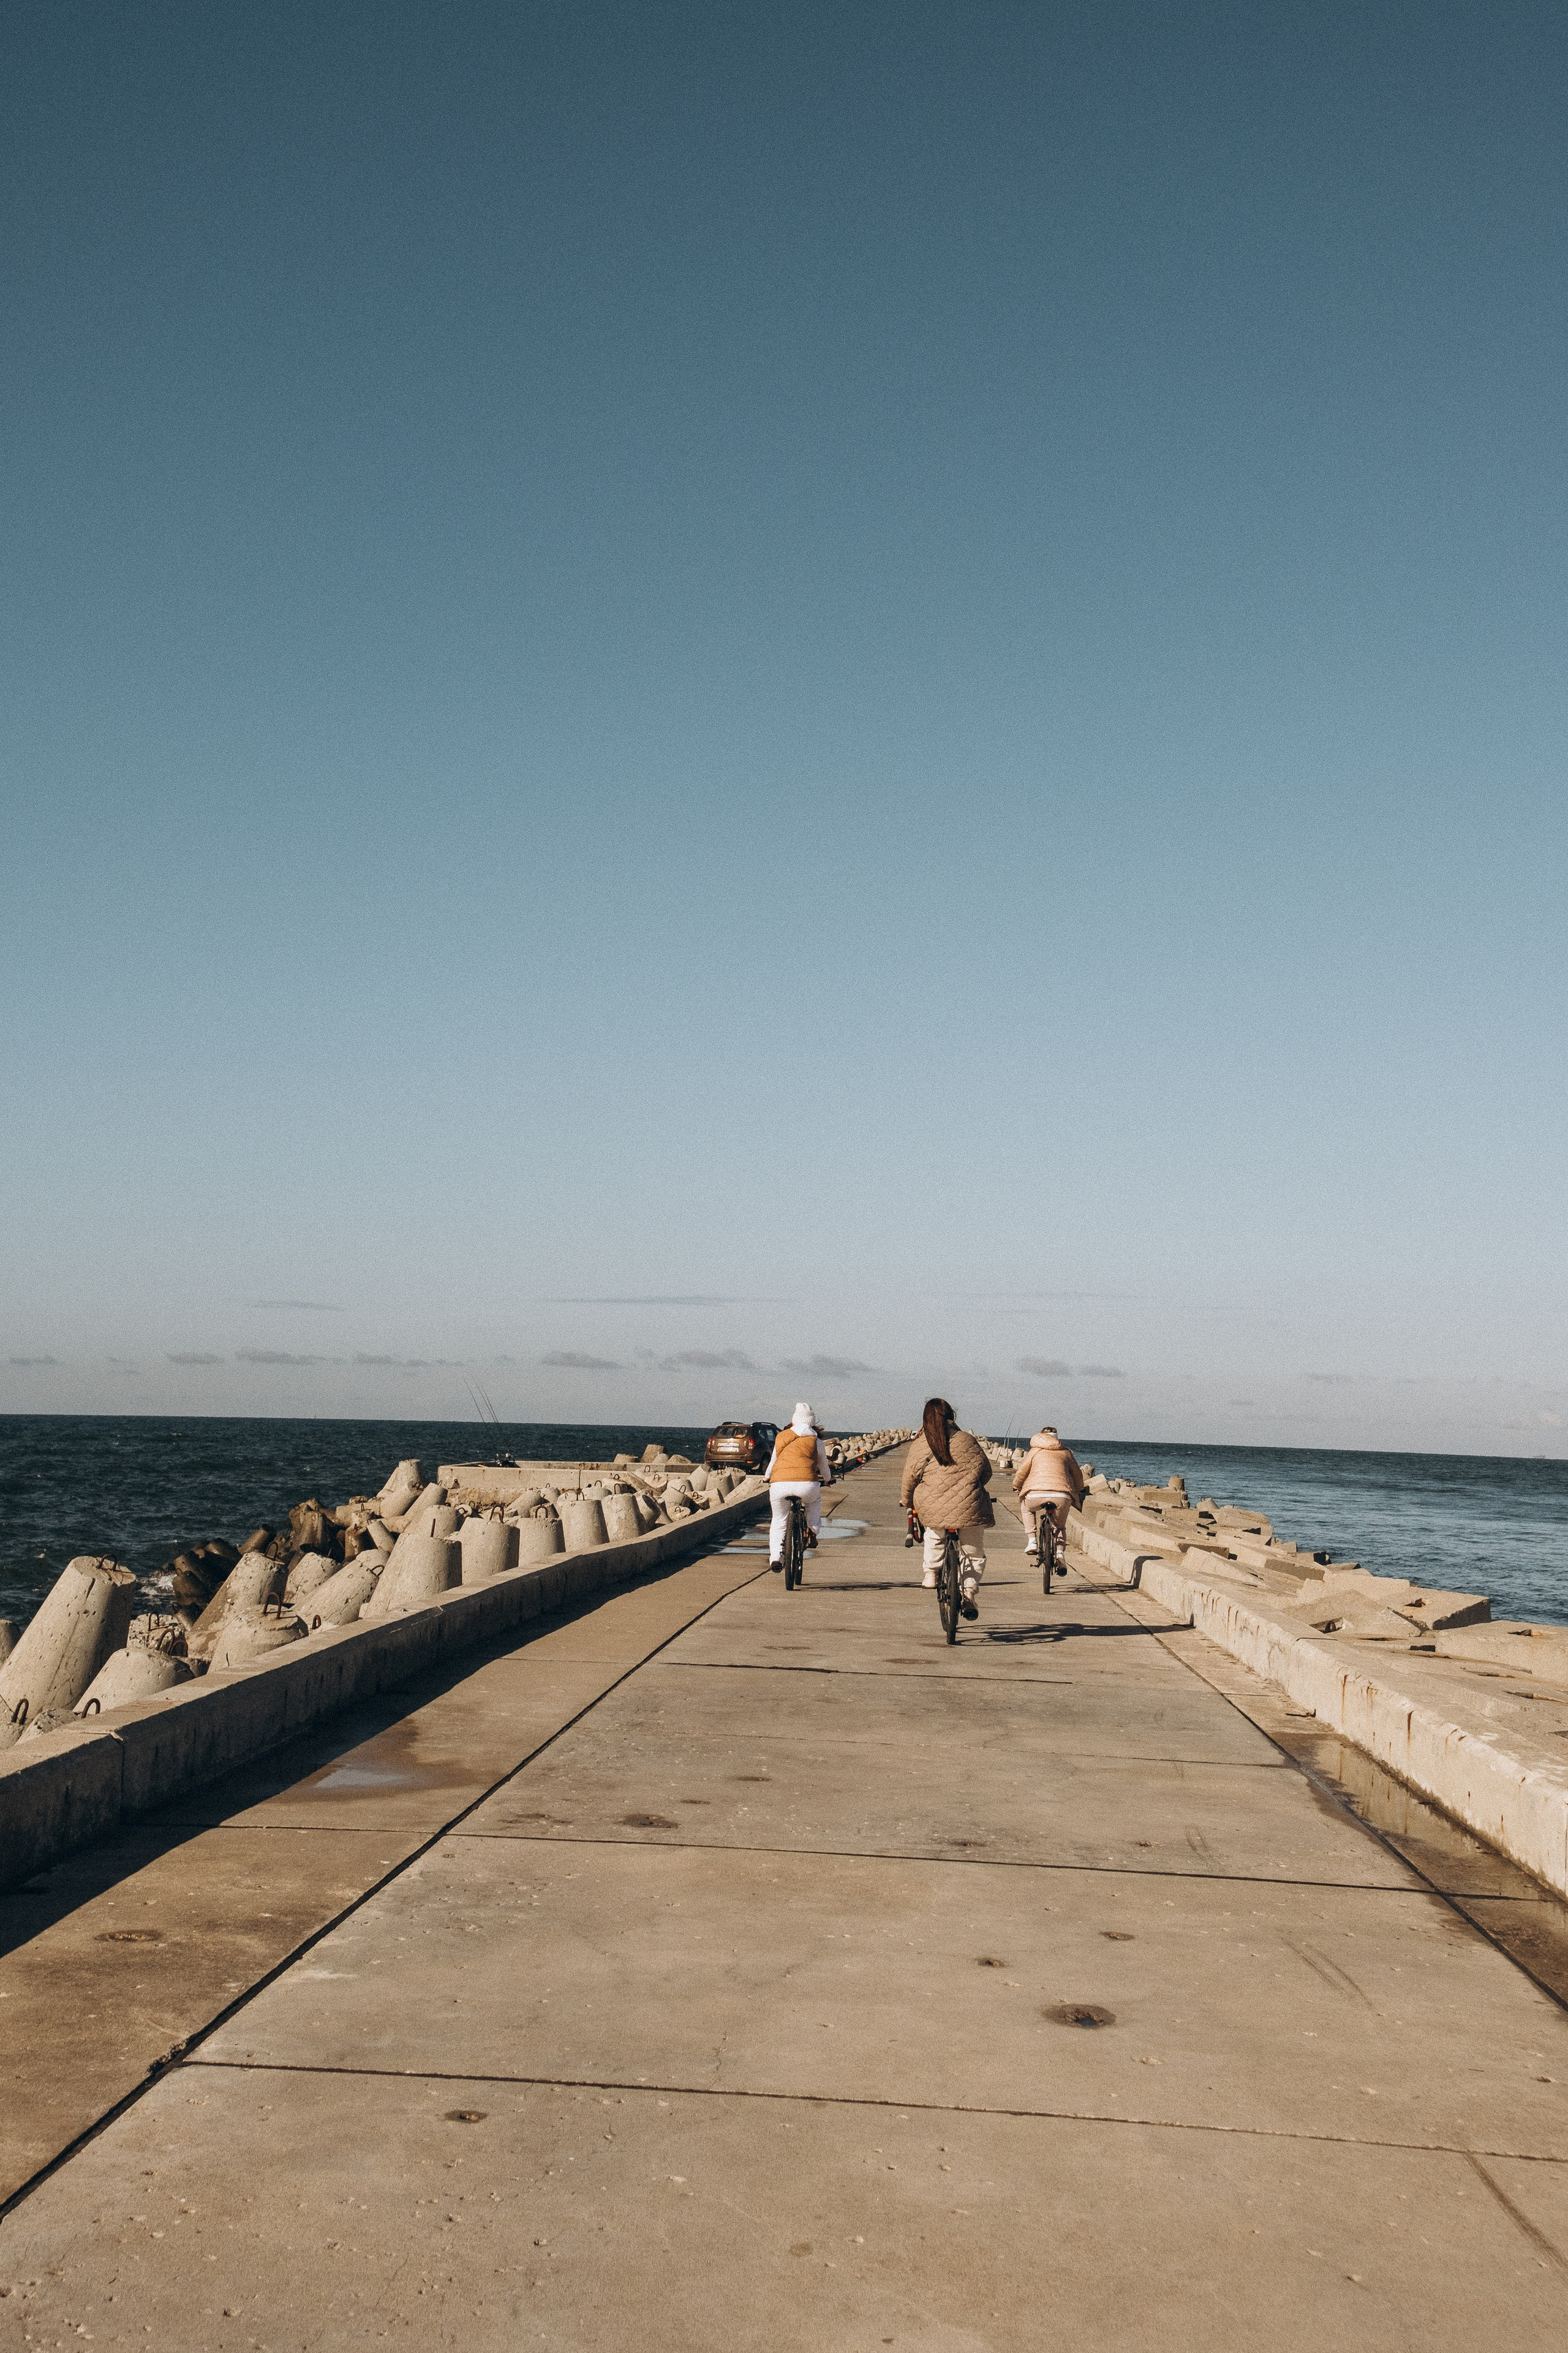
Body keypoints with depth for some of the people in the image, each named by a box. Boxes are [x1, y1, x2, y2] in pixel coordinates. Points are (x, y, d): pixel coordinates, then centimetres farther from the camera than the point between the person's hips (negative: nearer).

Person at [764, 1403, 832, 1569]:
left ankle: (775, 1558, 6)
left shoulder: (781, 1437, 20)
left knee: (778, 1522, 20)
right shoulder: (816, 1441, 15)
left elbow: (773, 1461, 31)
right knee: (815, 1501, 35)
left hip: (779, 1485, 1)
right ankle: (812, 1530, 15)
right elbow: (824, 1466, 29)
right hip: (806, 1484, -1)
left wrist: (768, 1478, 52)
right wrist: (828, 1480, 51)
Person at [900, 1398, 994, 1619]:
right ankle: (969, 1592, 0)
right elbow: (986, 1470, 12)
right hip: (969, 1508, 0)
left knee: (934, 1535, 35)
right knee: (975, 1555, 17)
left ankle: (930, 1572, 22)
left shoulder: (919, 1447, 3)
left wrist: (907, 1503, 24)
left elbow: (909, 1480, 6)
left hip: (933, 1509, 0)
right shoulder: (967, 1440, 5)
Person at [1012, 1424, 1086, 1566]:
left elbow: (1022, 1472, 15)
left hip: (1036, 1494, -1)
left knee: (1026, 1507, 34)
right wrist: (1080, 1492, 49)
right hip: (1062, 1496, 2)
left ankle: (1032, 1541, 20)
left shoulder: (1035, 1451, 18)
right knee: (1060, 1526, 28)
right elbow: (1077, 1475, 31)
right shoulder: (1066, 1452, 23)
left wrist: (1016, 1488, 35)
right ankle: (1059, 1551, 1)